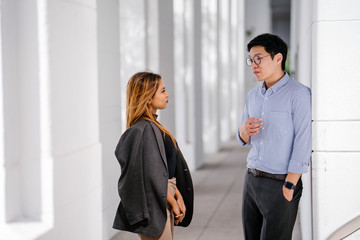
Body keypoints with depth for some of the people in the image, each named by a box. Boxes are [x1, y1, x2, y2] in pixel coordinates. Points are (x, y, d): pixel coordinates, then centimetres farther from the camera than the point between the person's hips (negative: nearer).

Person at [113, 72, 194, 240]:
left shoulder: (153, 126, 13)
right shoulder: (144, 130, -18)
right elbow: (155, 175, -19)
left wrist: (178, 195, 7)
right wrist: (173, 202, -11)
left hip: (164, 202, 10)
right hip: (154, 205, -10)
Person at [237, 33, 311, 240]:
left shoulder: (299, 94, -10)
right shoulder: (253, 95, 13)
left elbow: (303, 144, -14)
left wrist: (289, 186, -16)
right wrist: (244, 131, -7)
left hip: (280, 183, -7)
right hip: (252, 180, 7)